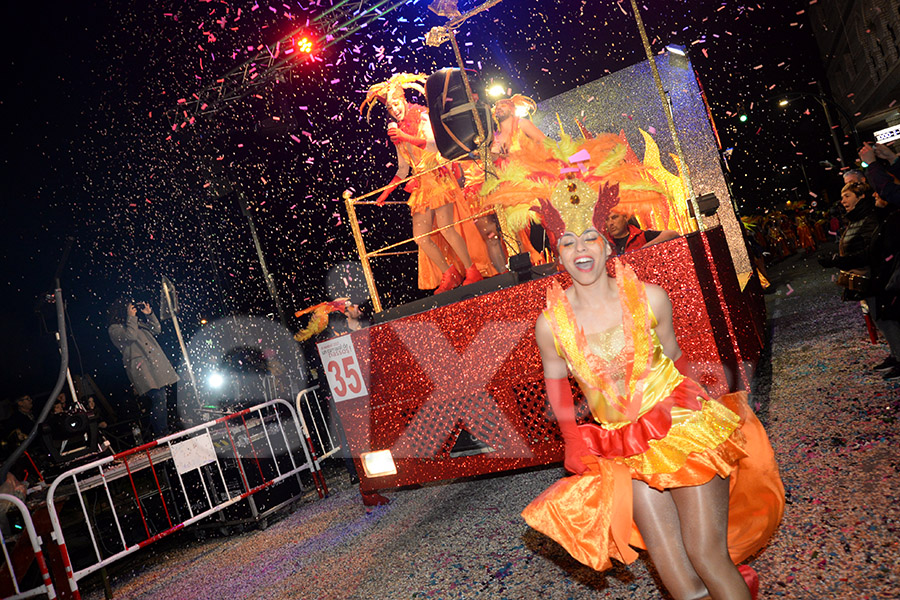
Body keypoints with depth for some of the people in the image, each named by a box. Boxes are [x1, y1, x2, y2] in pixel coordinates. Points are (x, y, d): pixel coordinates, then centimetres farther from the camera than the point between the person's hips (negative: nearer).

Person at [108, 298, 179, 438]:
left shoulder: (138, 323, 26)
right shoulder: (114, 329, 4)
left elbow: (157, 329, 26)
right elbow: (130, 335, -13)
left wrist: (149, 314, 17)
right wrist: (131, 317, -5)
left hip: (156, 364, 8)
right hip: (141, 367, -8)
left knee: (162, 399, 2)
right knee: (158, 398, -19)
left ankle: (164, 433, 8)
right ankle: (161, 435, -16)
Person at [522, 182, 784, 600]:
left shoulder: (650, 299, -8)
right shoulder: (551, 324, -9)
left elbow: (674, 359, 9)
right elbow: (556, 386, 8)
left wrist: (696, 406, 7)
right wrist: (578, 447, 8)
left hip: (682, 428, 0)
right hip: (621, 451, 1)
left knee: (706, 554, -11)